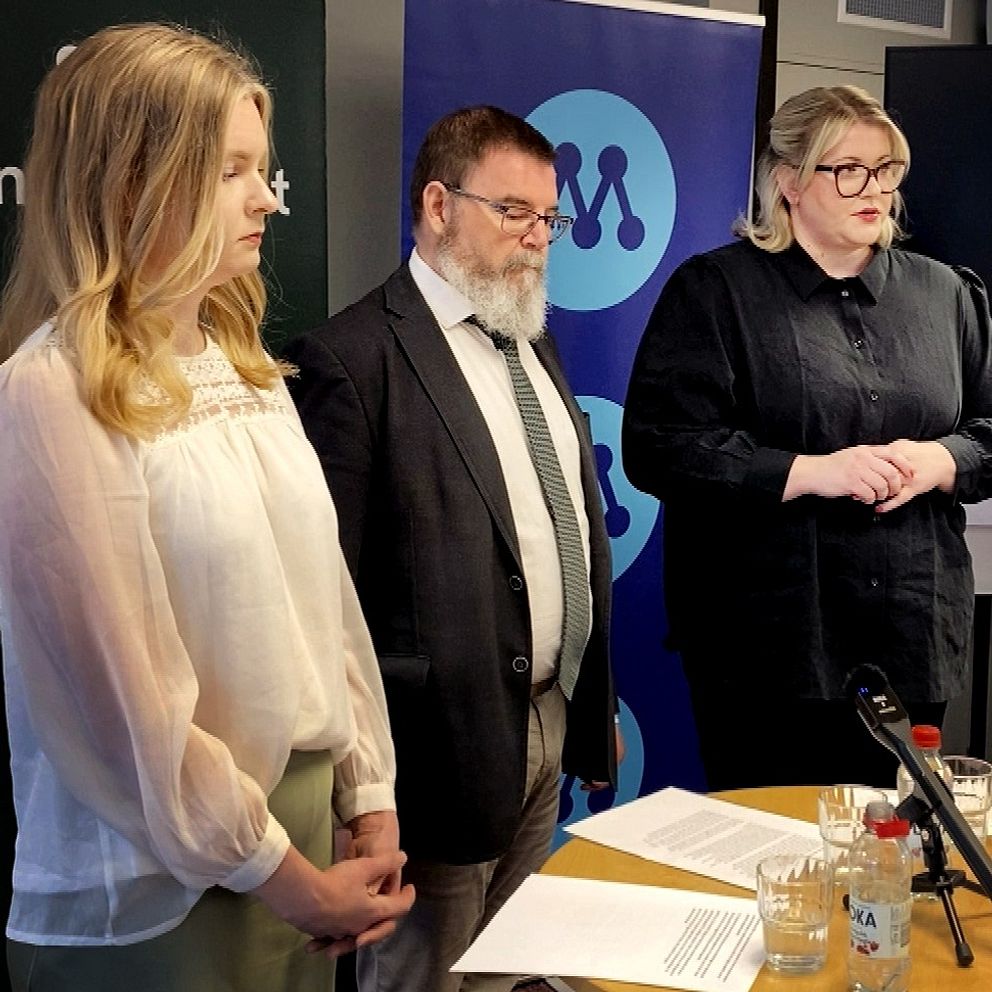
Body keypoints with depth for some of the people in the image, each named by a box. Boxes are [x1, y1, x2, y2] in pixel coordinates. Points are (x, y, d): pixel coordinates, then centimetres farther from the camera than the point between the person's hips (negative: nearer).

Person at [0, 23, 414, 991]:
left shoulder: (243, 366, 7)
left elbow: (322, 592, 7)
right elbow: (121, 699, -19)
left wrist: (369, 799, 4)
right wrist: (283, 876, -11)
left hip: (306, 818, 7)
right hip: (155, 899, -7)